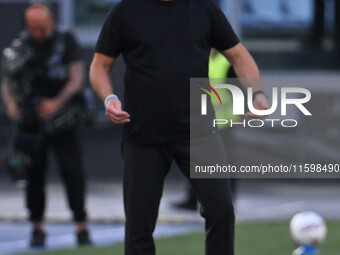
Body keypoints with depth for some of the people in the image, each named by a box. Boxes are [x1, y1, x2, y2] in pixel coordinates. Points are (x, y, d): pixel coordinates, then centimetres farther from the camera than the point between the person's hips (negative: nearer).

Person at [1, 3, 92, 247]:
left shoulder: (66, 42, -2)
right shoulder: (20, 46, 3)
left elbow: (77, 78, -7)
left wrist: (57, 102, -22)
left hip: (62, 121, -2)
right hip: (31, 122, 2)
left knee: (73, 172, -6)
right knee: (34, 174, 2)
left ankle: (81, 227, 0)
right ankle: (38, 227, 11)